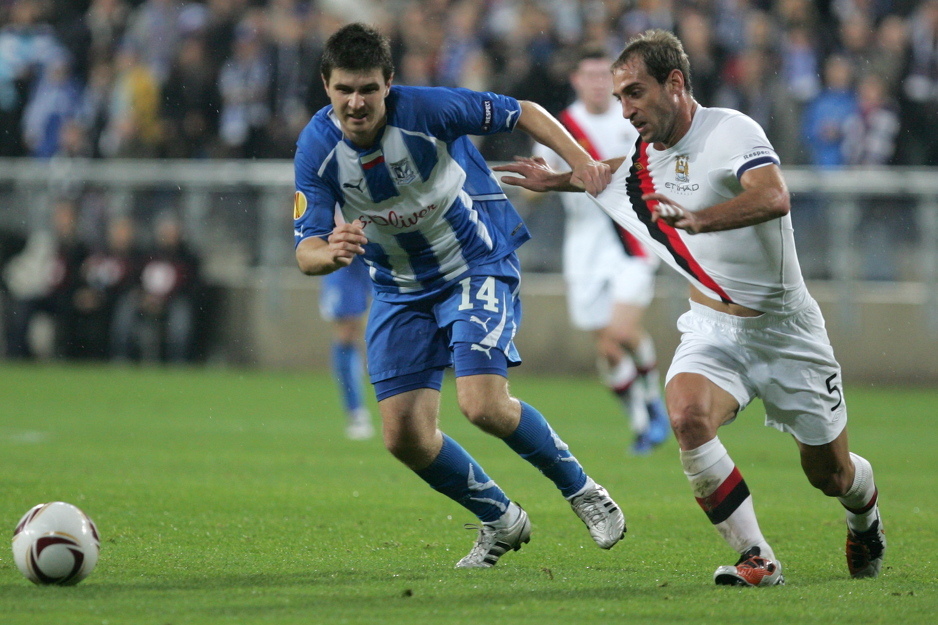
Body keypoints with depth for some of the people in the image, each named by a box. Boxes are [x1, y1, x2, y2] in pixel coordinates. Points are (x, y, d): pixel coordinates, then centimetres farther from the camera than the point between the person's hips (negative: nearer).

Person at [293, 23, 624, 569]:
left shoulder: (427, 109, -23)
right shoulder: (317, 149, -16)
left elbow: (519, 113, -11)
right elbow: (306, 251, -18)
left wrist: (580, 160, -24)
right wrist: (331, 253, -43)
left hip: (479, 266, -4)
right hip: (401, 290, 4)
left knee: (483, 405, -23)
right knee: (405, 436, -4)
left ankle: (581, 489, 4)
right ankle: (501, 521, 20)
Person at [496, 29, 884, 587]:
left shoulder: (730, 131, -20)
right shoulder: (645, 157, 3)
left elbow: (774, 197, -40)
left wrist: (697, 220, -53)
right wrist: (557, 181, 26)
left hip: (785, 328, -4)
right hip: (712, 327, 4)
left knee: (830, 474, 7)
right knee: (687, 415, -29)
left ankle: (866, 519, 46)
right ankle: (756, 559, -20)